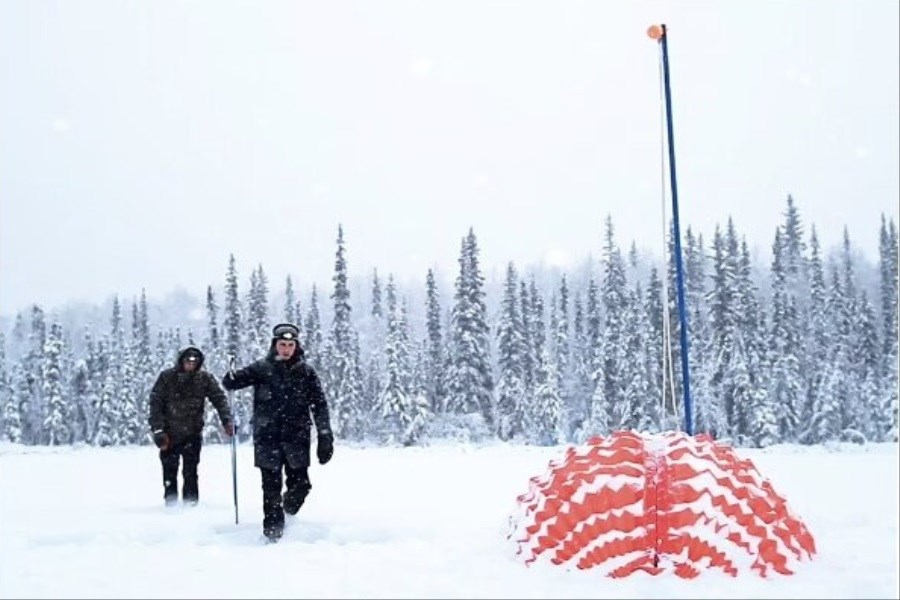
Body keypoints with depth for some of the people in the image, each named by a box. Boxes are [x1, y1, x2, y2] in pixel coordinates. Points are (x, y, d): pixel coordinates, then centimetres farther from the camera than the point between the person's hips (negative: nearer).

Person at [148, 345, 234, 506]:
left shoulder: (205, 379, -1)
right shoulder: (167, 377, -4)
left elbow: (219, 399, -7)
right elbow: (156, 403, -5)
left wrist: (227, 420, -23)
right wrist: (158, 429, -12)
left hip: (192, 434, 0)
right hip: (169, 434, 1)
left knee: (190, 473, -5)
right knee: (169, 472, 9)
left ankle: (190, 504, 3)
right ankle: (170, 504, 21)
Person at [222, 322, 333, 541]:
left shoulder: (305, 372, 6)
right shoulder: (261, 369, 4)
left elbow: (319, 405, 5)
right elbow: (232, 383, 0)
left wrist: (325, 437, -2)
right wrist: (232, 378, -25)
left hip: (297, 436, 1)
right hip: (268, 437, -1)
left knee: (300, 485, -2)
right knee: (271, 486, -3)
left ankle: (288, 512, 28)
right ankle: (273, 529, 9)